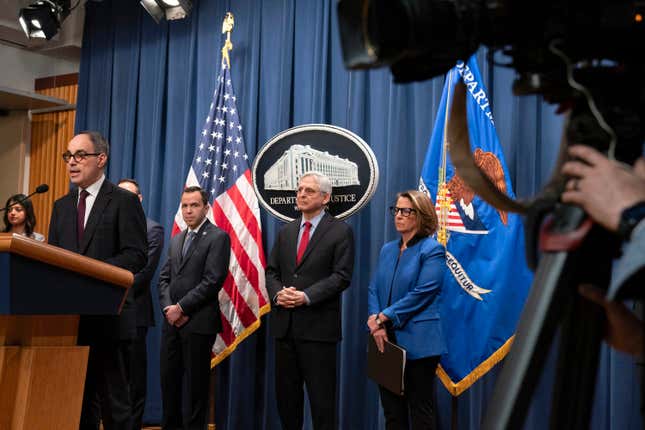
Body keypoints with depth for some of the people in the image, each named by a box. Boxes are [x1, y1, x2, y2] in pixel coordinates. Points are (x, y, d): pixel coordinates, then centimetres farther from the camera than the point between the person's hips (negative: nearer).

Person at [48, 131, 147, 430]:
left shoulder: (124, 201, -1)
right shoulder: (61, 206, 18)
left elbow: (136, 256, -10)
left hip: (108, 318, -6)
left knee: (114, 402, -1)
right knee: (79, 401, 10)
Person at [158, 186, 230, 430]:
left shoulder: (218, 238, -4)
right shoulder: (175, 240, 18)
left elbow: (213, 281, -13)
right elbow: (164, 278, 14)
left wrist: (181, 307, -13)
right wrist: (168, 308, -3)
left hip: (199, 322, -6)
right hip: (172, 321, 6)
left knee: (196, 383, 0)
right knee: (168, 379, 7)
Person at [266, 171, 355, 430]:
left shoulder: (340, 232, -2)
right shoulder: (286, 231, 16)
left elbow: (341, 276, -10)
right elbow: (271, 271, 14)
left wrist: (306, 296, -19)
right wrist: (278, 293, -7)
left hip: (318, 325, -6)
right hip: (284, 323, 6)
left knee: (321, 397, -1)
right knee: (286, 393, 12)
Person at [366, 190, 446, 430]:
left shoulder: (432, 250, -7)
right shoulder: (388, 249, 14)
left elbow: (421, 294, -15)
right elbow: (374, 289, 8)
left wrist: (383, 317, -14)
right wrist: (376, 323, -10)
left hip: (417, 344, -6)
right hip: (386, 341, 6)